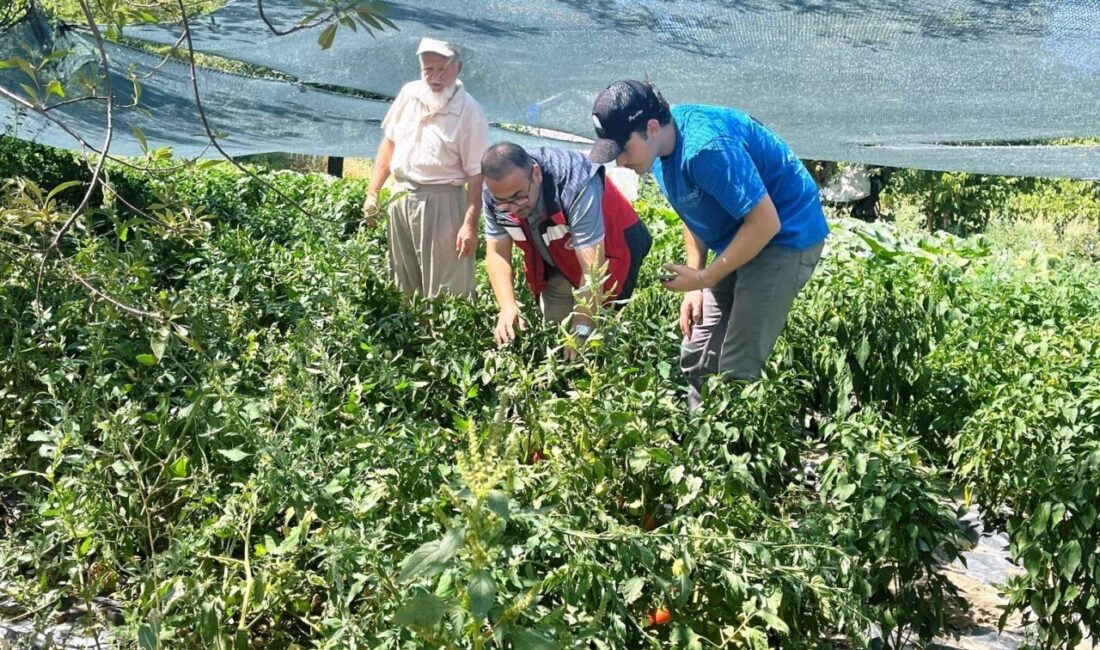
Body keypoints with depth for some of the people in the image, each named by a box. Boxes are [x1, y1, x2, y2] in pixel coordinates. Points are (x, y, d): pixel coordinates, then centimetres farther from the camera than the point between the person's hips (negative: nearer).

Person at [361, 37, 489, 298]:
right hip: (401, 197, 6)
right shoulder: (409, 93, 5)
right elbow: (390, 142, 14)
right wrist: (372, 193, 11)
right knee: (404, 289, 16)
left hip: (442, 202, -6)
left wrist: (470, 224, -19)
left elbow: (476, 176, -12)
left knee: (446, 293, -5)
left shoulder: (470, 112, -12)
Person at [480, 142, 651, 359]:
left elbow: (592, 269, -37)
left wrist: (581, 330, -39)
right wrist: (508, 307, -30)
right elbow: (497, 253, -15)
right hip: (557, 266, 5)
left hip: (608, 249, -5)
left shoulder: (575, 186, -37)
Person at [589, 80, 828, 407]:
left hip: (786, 236, -9)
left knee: (736, 370, -11)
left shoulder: (706, 147, -30)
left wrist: (704, 278, -21)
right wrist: (694, 285, 3)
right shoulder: (660, 146, -2)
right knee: (696, 359, 9)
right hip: (740, 239, 9)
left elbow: (766, 222, -28)